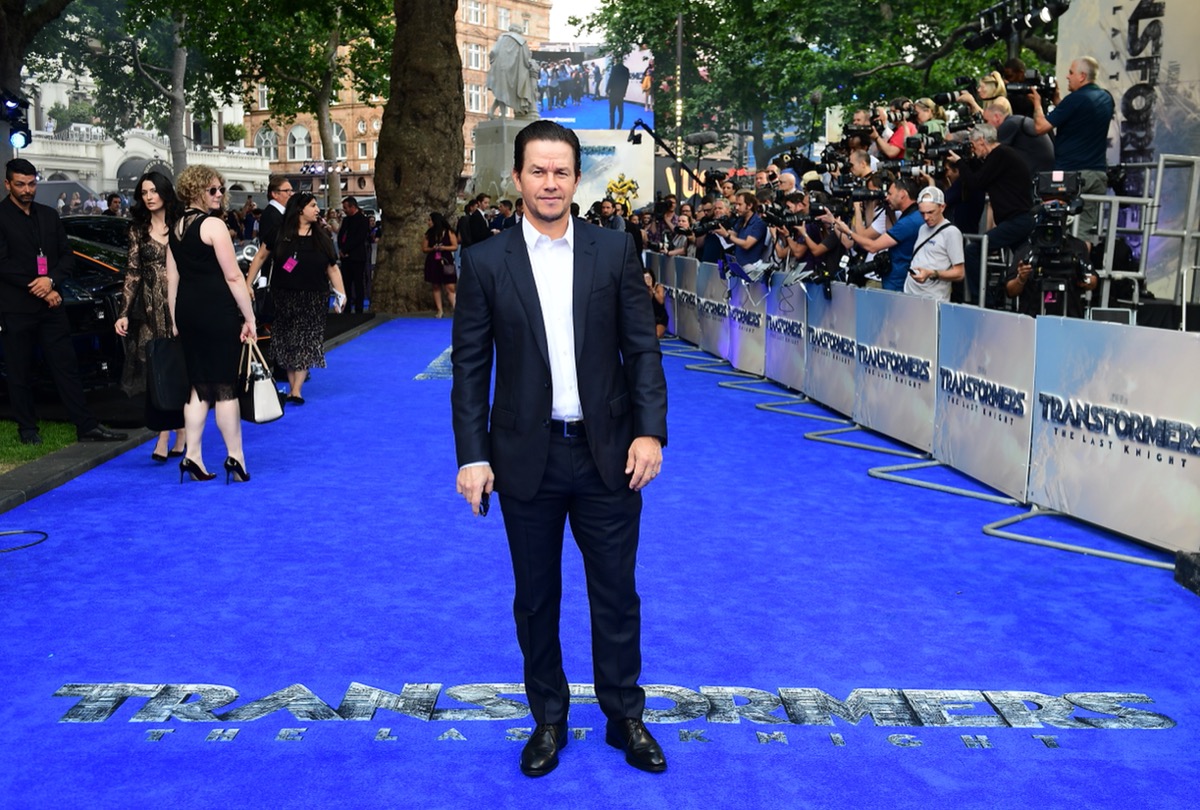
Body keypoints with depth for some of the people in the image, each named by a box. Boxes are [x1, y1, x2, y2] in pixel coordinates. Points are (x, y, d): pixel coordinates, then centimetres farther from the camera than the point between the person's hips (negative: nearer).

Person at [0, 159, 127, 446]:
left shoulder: (49, 215, 12)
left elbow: (67, 257, 10)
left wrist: (51, 280, -9)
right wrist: (39, 290, -12)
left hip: (50, 305, 4)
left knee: (67, 367, 3)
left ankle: (86, 426, 4)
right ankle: (27, 429, 17)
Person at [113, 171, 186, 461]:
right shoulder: (138, 230, 8)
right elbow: (132, 273, 6)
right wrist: (124, 313, -1)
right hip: (152, 311, 2)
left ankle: (181, 432, 10)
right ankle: (164, 435, -1)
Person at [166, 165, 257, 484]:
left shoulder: (175, 228, 14)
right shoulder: (213, 224, -10)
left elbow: (172, 278, 14)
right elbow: (233, 276, -13)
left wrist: (175, 321, 17)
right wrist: (249, 317, -9)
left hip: (187, 311, 7)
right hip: (218, 311, -7)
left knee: (199, 386, 12)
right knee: (225, 386, -1)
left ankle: (192, 455, 11)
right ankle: (235, 456, 4)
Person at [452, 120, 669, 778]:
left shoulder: (615, 251, 1)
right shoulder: (484, 262, -1)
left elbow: (642, 348, 2)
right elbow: (470, 367, -1)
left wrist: (649, 430, -8)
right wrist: (472, 456, -6)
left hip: (608, 453, 0)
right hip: (527, 457, 0)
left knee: (616, 594, 11)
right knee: (535, 598, 13)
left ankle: (624, 715, 30)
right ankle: (548, 717, 32)